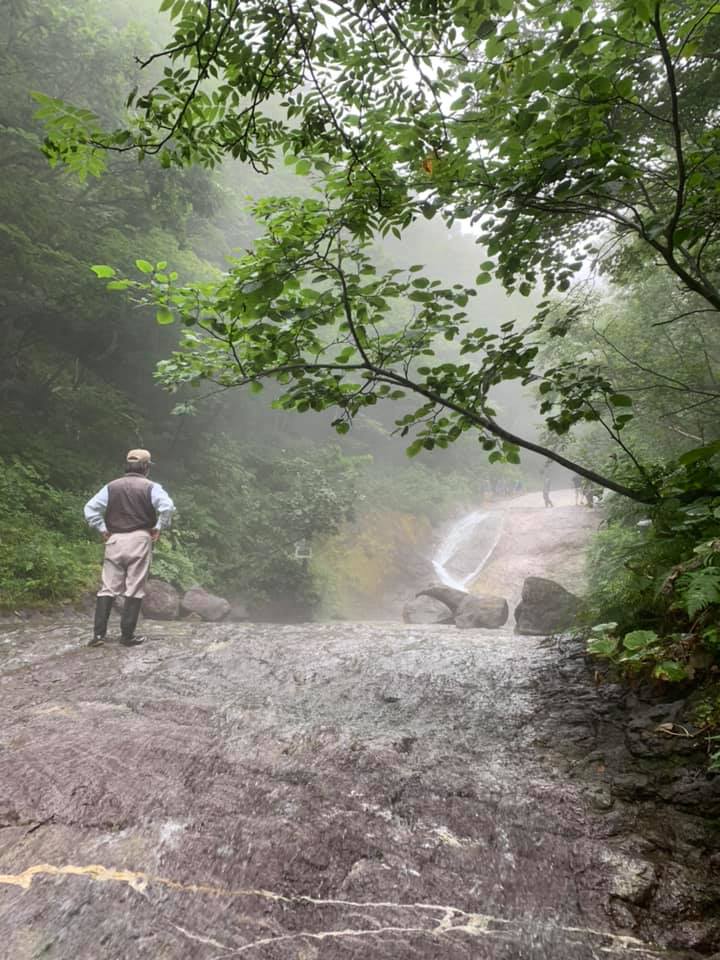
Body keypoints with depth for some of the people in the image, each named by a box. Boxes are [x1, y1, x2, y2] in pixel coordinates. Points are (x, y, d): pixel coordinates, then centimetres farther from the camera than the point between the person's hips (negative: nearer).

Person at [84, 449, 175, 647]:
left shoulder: (111, 487, 9)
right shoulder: (150, 487, -1)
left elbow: (90, 508, 2)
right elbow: (167, 506, -17)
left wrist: (102, 529, 7)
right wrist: (159, 527, -5)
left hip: (115, 540, 3)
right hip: (139, 540, -3)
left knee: (108, 587, 8)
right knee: (134, 590, 2)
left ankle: (98, 633, 4)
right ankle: (127, 635, 4)